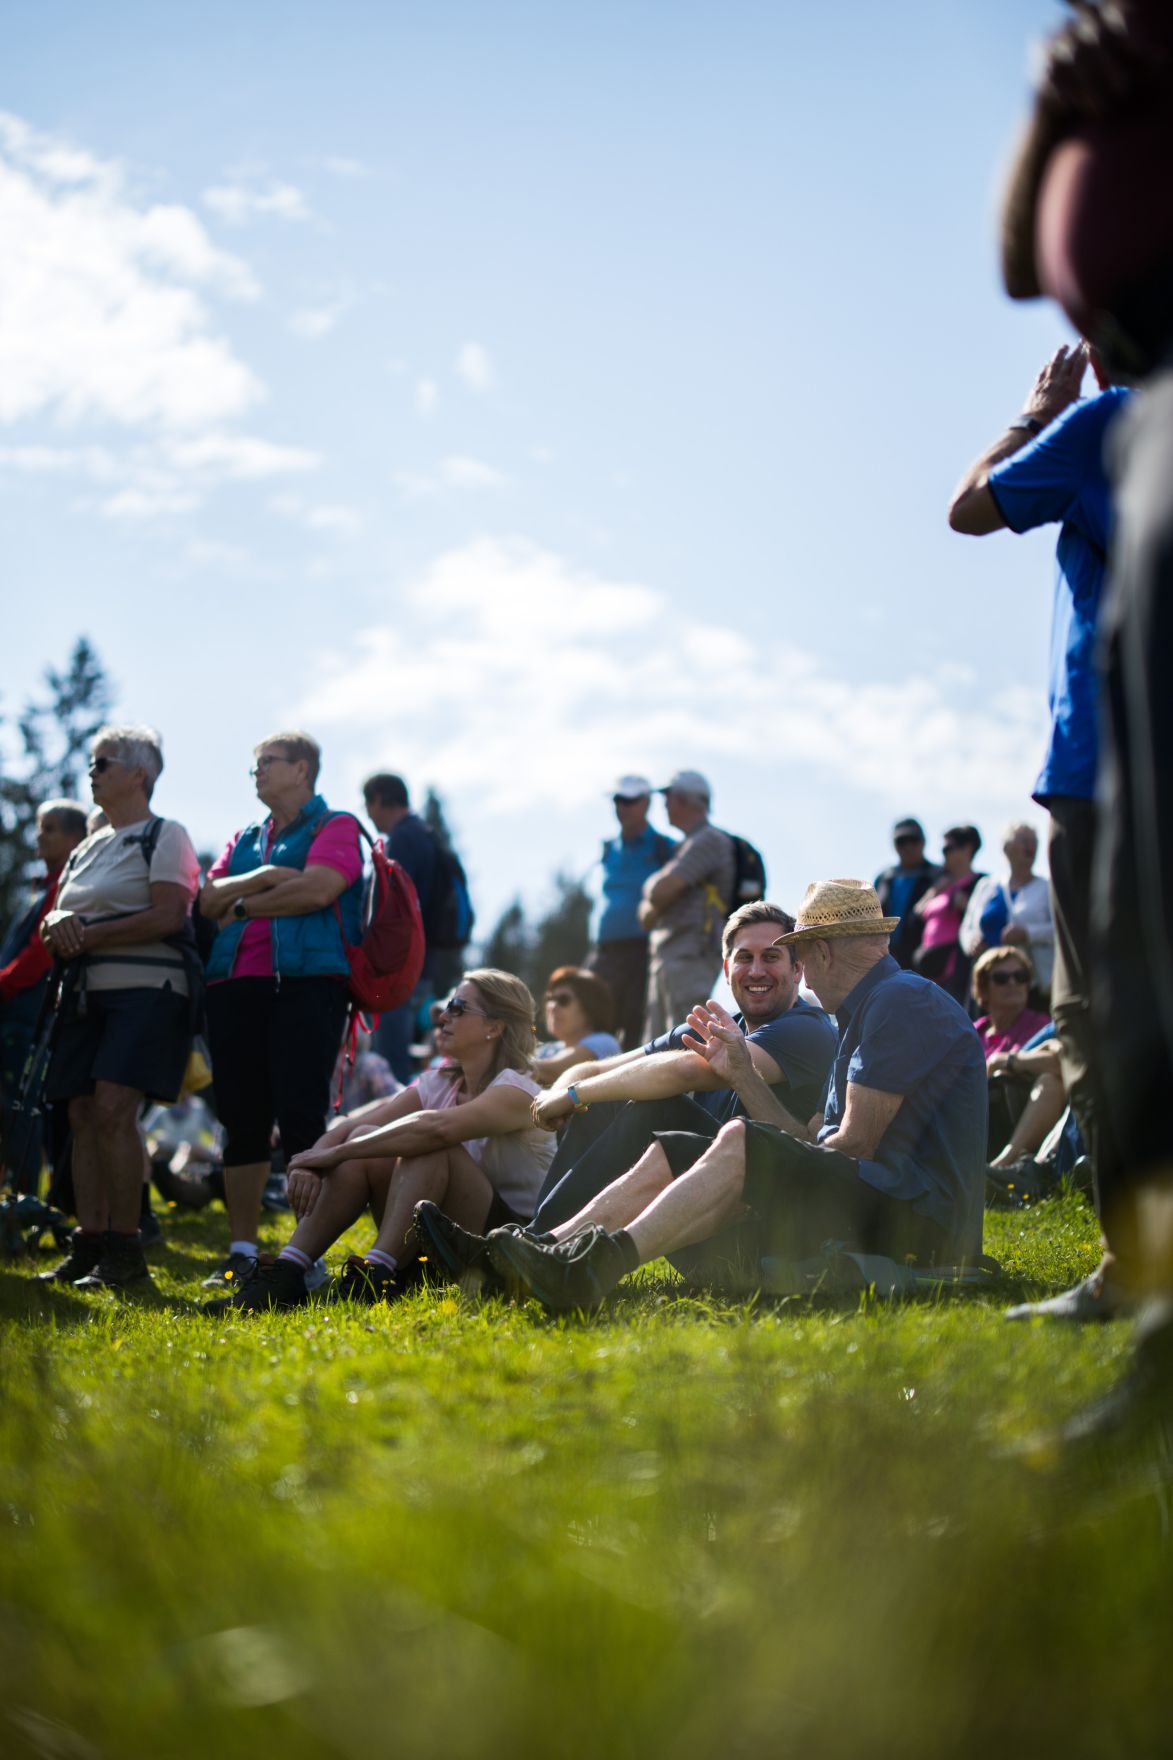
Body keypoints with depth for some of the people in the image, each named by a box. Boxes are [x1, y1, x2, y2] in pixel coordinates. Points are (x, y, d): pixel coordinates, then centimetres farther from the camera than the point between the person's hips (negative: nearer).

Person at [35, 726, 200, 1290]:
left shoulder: (164, 836, -1)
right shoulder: (89, 846, 22)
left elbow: (168, 916, -13)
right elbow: (56, 911, 20)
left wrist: (88, 935, -14)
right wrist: (59, 923, -5)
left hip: (146, 989, -8)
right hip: (89, 991, 8)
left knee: (113, 1109, -19)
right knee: (82, 1113, 1)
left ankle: (125, 1254, -16)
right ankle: (88, 1248, 3)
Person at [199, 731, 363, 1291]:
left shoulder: (335, 826, 5)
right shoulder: (245, 839, 23)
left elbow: (316, 888, -11)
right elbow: (209, 900, 11)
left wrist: (244, 907, -1)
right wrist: (260, 879, -7)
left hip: (306, 982, -6)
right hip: (236, 986, 6)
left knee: (300, 1118, -10)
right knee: (241, 1118, 4)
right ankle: (241, 1251, 8)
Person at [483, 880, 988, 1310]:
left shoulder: (903, 1001, -7)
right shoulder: (861, 1015, 25)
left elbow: (856, 1144, -13)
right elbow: (810, 1145, 18)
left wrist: (768, 1175, -2)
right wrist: (742, 1073, 16)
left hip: (917, 1221, -10)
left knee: (740, 1143, -30)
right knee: (669, 1155, 2)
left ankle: (605, 1262, -44)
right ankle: (547, 1254, -17)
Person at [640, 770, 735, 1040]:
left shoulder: (709, 841, -7)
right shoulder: (686, 846, 24)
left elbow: (660, 893, -16)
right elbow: (646, 918, 24)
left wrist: (652, 884, 6)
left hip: (691, 957, -10)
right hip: (664, 957, 10)